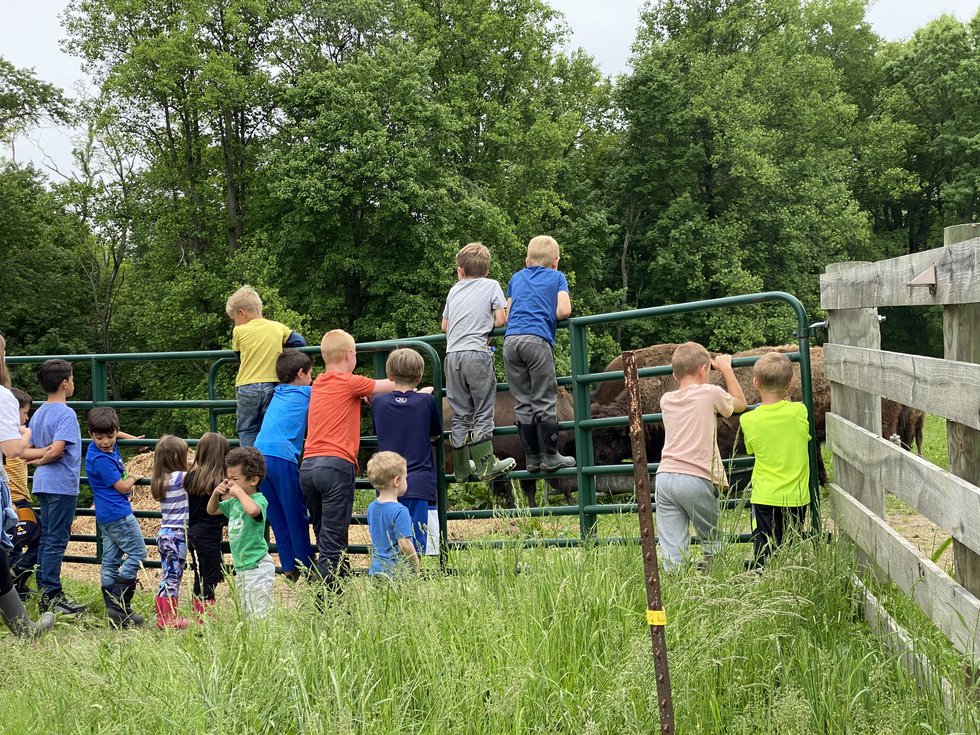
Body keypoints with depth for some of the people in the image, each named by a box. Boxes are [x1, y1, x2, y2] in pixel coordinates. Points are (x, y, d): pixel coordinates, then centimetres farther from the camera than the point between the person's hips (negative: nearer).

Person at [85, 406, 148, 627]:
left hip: (106, 516, 10)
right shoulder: (101, 460, -21)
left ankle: (113, 608, 14)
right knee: (137, 553, -6)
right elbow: (122, 487, -14)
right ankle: (121, 606, -11)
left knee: (110, 561, 10)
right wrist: (134, 478, 4)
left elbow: (116, 433, 32)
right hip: (119, 514, -10)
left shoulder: (109, 446, 5)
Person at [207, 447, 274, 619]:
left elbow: (252, 510, -42)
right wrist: (216, 493, 4)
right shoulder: (233, 502, 9)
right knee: (246, 612, 18)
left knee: (260, 613, -8)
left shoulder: (259, 500, -18)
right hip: (242, 567, 10)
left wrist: (239, 491, -27)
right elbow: (212, 510, 23)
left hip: (257, 567, -10)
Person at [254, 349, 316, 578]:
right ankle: (307, 567, 7)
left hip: (259, 454, 6)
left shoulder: (278, 393, 23)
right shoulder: (306, 393, 7)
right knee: (297, 516, 2)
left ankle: (289, 568, 13)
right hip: (282, 457, -6)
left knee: (277, 516, 10)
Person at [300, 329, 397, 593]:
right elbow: (392, 386, 7)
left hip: (308, 465, 7)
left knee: (326, 539, 13)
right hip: (336, 465, -7)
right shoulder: (350, 383, -1)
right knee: (332, 544, -7)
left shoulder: (318, 383, 18)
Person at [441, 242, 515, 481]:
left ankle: (461, 469, 12)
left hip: (452, 355, 4)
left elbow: (444, 326, 23)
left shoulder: (454, 290, 20)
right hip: (477, 353, -4)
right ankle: (486, 465, -5)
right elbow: (501, 320, 3)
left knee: (460, 414, 9)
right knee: (483, 412, 0)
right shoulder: (491, 285, 9)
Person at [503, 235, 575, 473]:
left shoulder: (516, 278, 26)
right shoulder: (557, 277, 16)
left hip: (511, 340, 4)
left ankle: (532, 459, 10)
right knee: (544, 402, 0)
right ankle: (550, 457, 2)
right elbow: (564, 310, 3)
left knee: (522, 404, 6)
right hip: (538, 340, -4)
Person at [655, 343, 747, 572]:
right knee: (712, 541, 16)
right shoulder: (710, 393, 2)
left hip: (664, 477, 4)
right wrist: (726, 368, 28)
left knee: (672, 551, -1)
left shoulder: (666, 400, 15)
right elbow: (740, 404, 21)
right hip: (696, 478, -4)